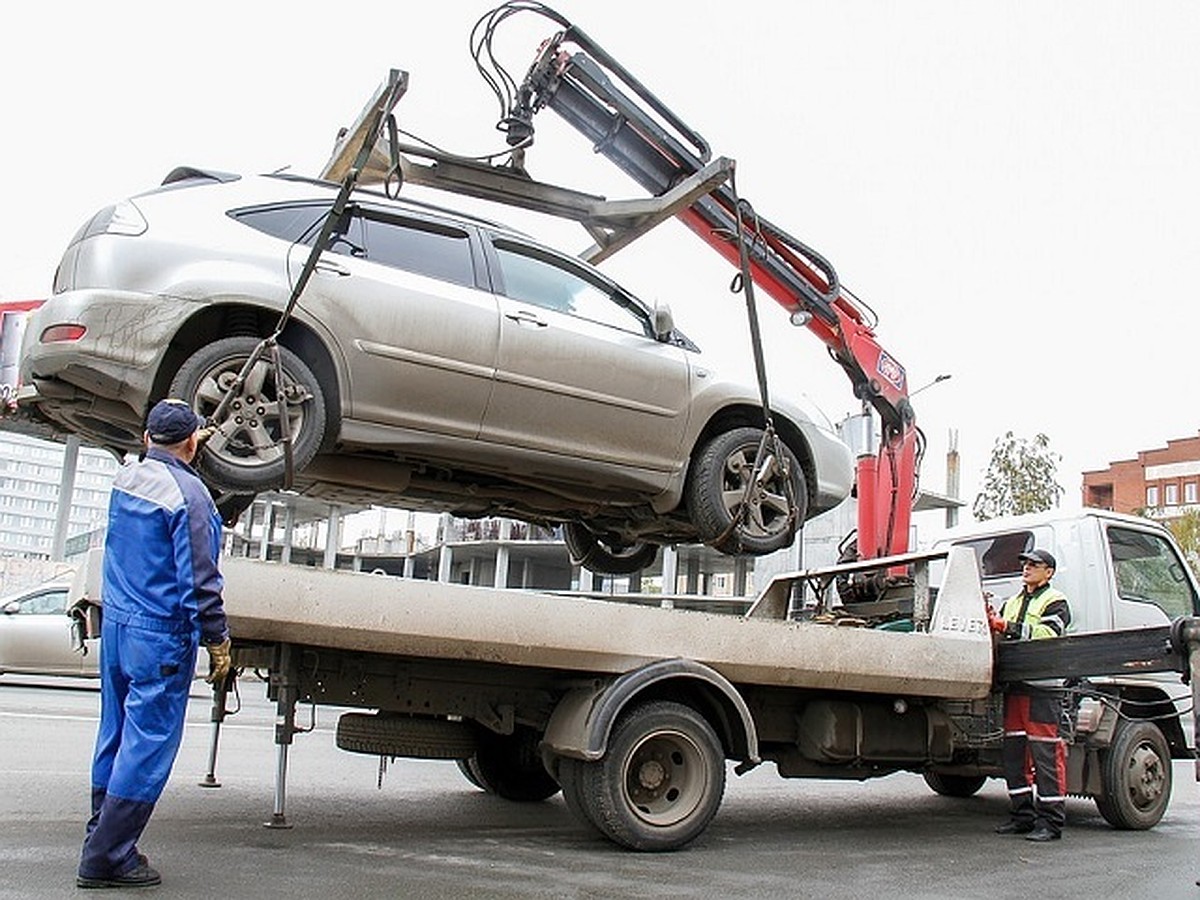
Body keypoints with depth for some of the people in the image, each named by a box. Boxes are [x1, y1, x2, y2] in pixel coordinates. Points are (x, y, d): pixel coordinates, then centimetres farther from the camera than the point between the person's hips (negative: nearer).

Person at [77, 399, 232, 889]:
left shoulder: (125, 478, 5)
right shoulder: (188, 493, -18)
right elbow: (199, 578, -19)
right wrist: (218, 640, -11)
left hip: (115, 623, 8)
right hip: (161, 635, -8)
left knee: (116, 734, 16)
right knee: (148, 745, -1)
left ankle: (102, 842, 24)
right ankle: (105, 857, 2)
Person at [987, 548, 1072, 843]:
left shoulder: (1056, 603, 1)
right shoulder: (1012, 603, 24)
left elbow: (1046, 634, -16)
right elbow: (1003, 639, 19)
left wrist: (1007, 627, -21)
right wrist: (992, 623, -2)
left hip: (1043, 688, -7)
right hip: (1014, 685, 7)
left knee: (1046, 754, -7)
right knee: (1013, 752, 9)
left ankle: (1050, 821, -2)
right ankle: (1022, 815, 17)